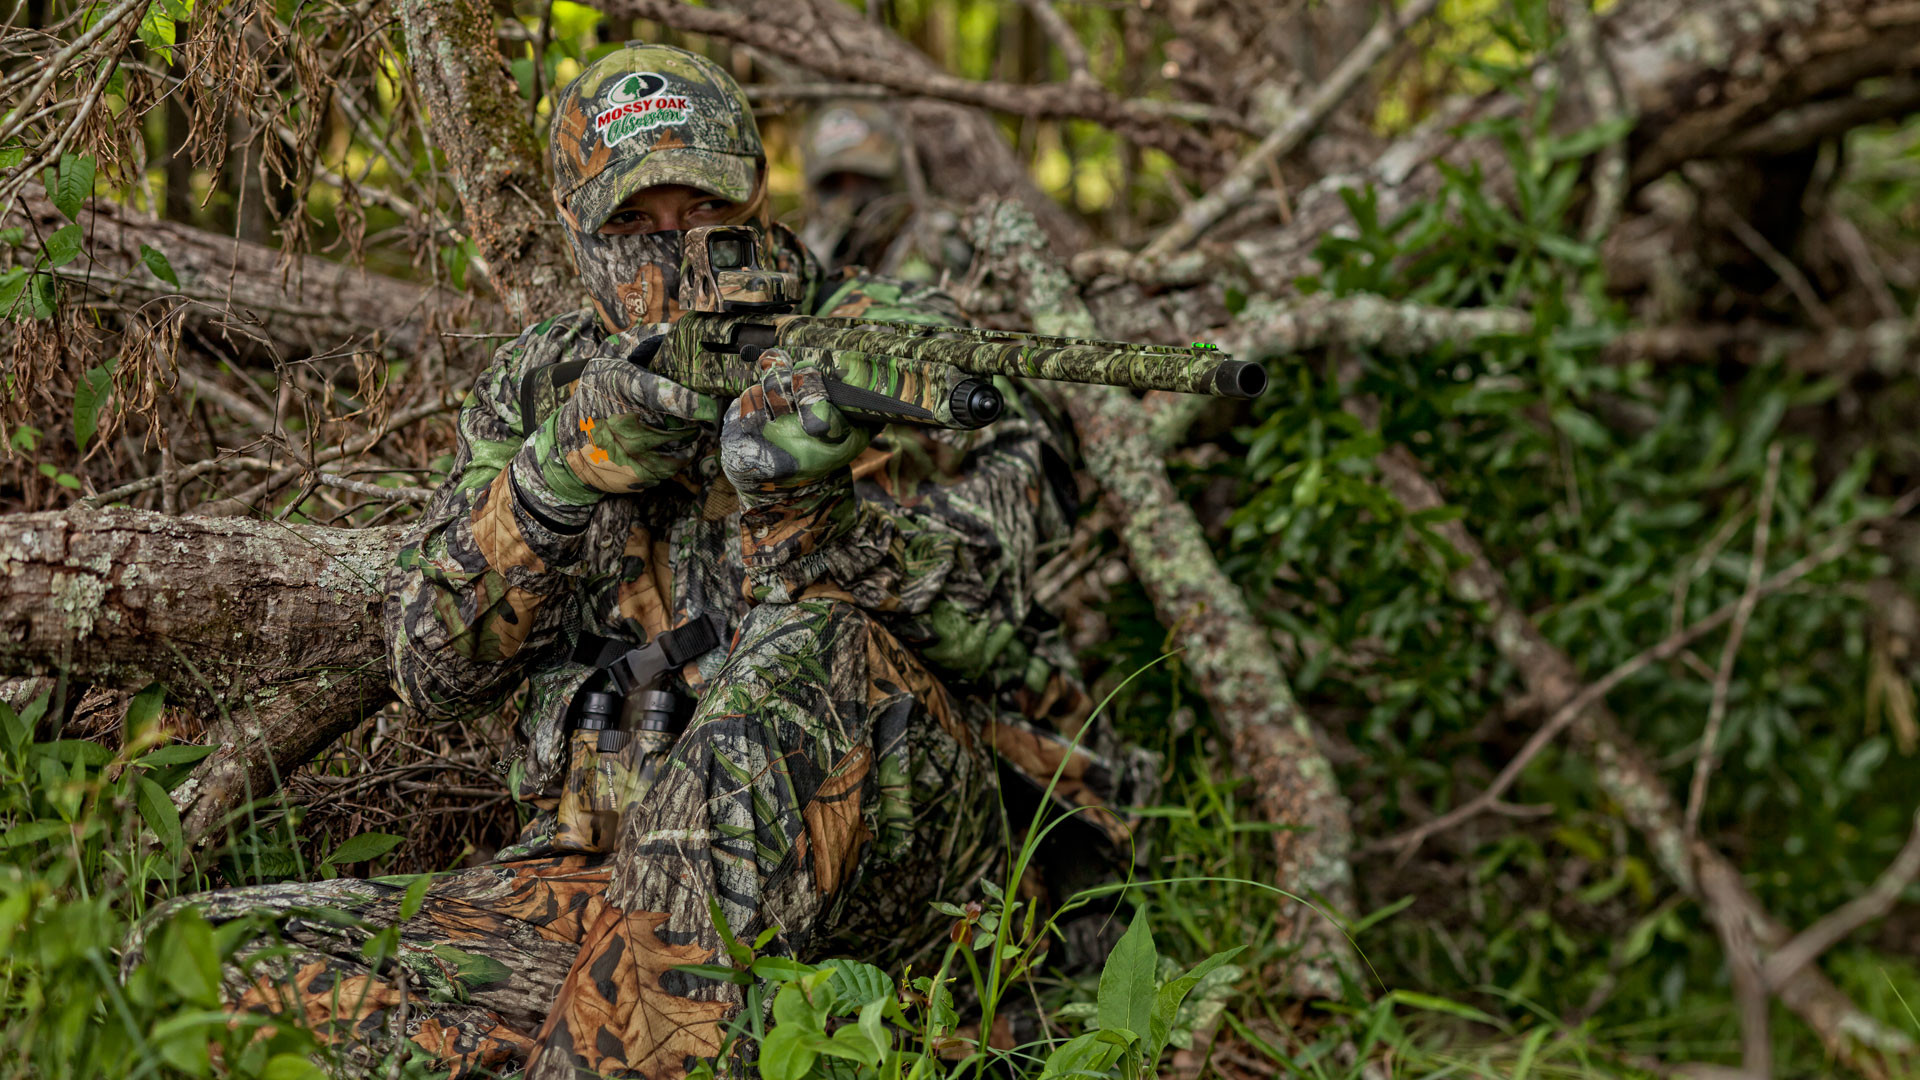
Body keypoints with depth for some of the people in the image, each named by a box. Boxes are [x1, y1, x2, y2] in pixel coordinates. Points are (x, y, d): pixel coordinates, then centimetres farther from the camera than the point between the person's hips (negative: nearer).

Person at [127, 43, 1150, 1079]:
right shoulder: (541, 386, 12)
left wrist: (812, 504, -30)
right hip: (607, 864, 3)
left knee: (808, 648, -38)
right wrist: (570, 462, -14)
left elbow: (977, 619, -11)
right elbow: (435, 665, 1)